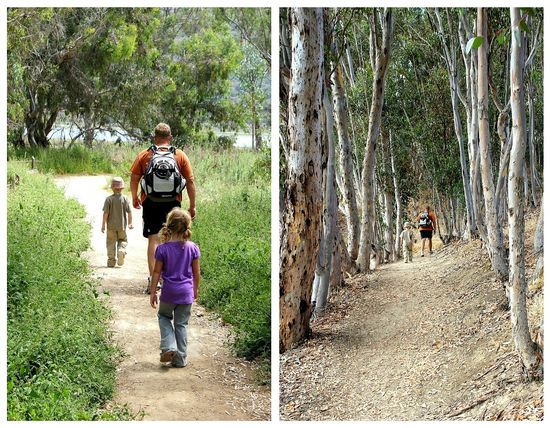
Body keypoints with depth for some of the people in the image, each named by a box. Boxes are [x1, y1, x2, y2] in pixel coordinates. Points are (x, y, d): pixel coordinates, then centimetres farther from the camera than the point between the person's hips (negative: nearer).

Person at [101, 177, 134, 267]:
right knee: (123, 240, 17)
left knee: (111, 243, 8)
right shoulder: (125, 199, -5)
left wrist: (103, 225, -2)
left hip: (111, 226, -1)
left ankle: (111, 261, 5)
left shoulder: (108, 199, -8)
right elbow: (129, 212, -3)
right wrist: (130, 223, 10)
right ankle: (121, 250, -13)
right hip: (122, 226, 1)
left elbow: (105, 213, -9)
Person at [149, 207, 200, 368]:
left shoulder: (162, 249, -11)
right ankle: (180, 358, 14)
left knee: (164, 316, 23)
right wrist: (196, 289, 18)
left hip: (169, 292, -1)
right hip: (186, 293, 1)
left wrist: (152, 293, 4)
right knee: (181, 324, 11)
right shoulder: (192, 248, -7)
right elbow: (196, 272, 2)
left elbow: (157, 272, -6)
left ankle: (168, 347, 5)